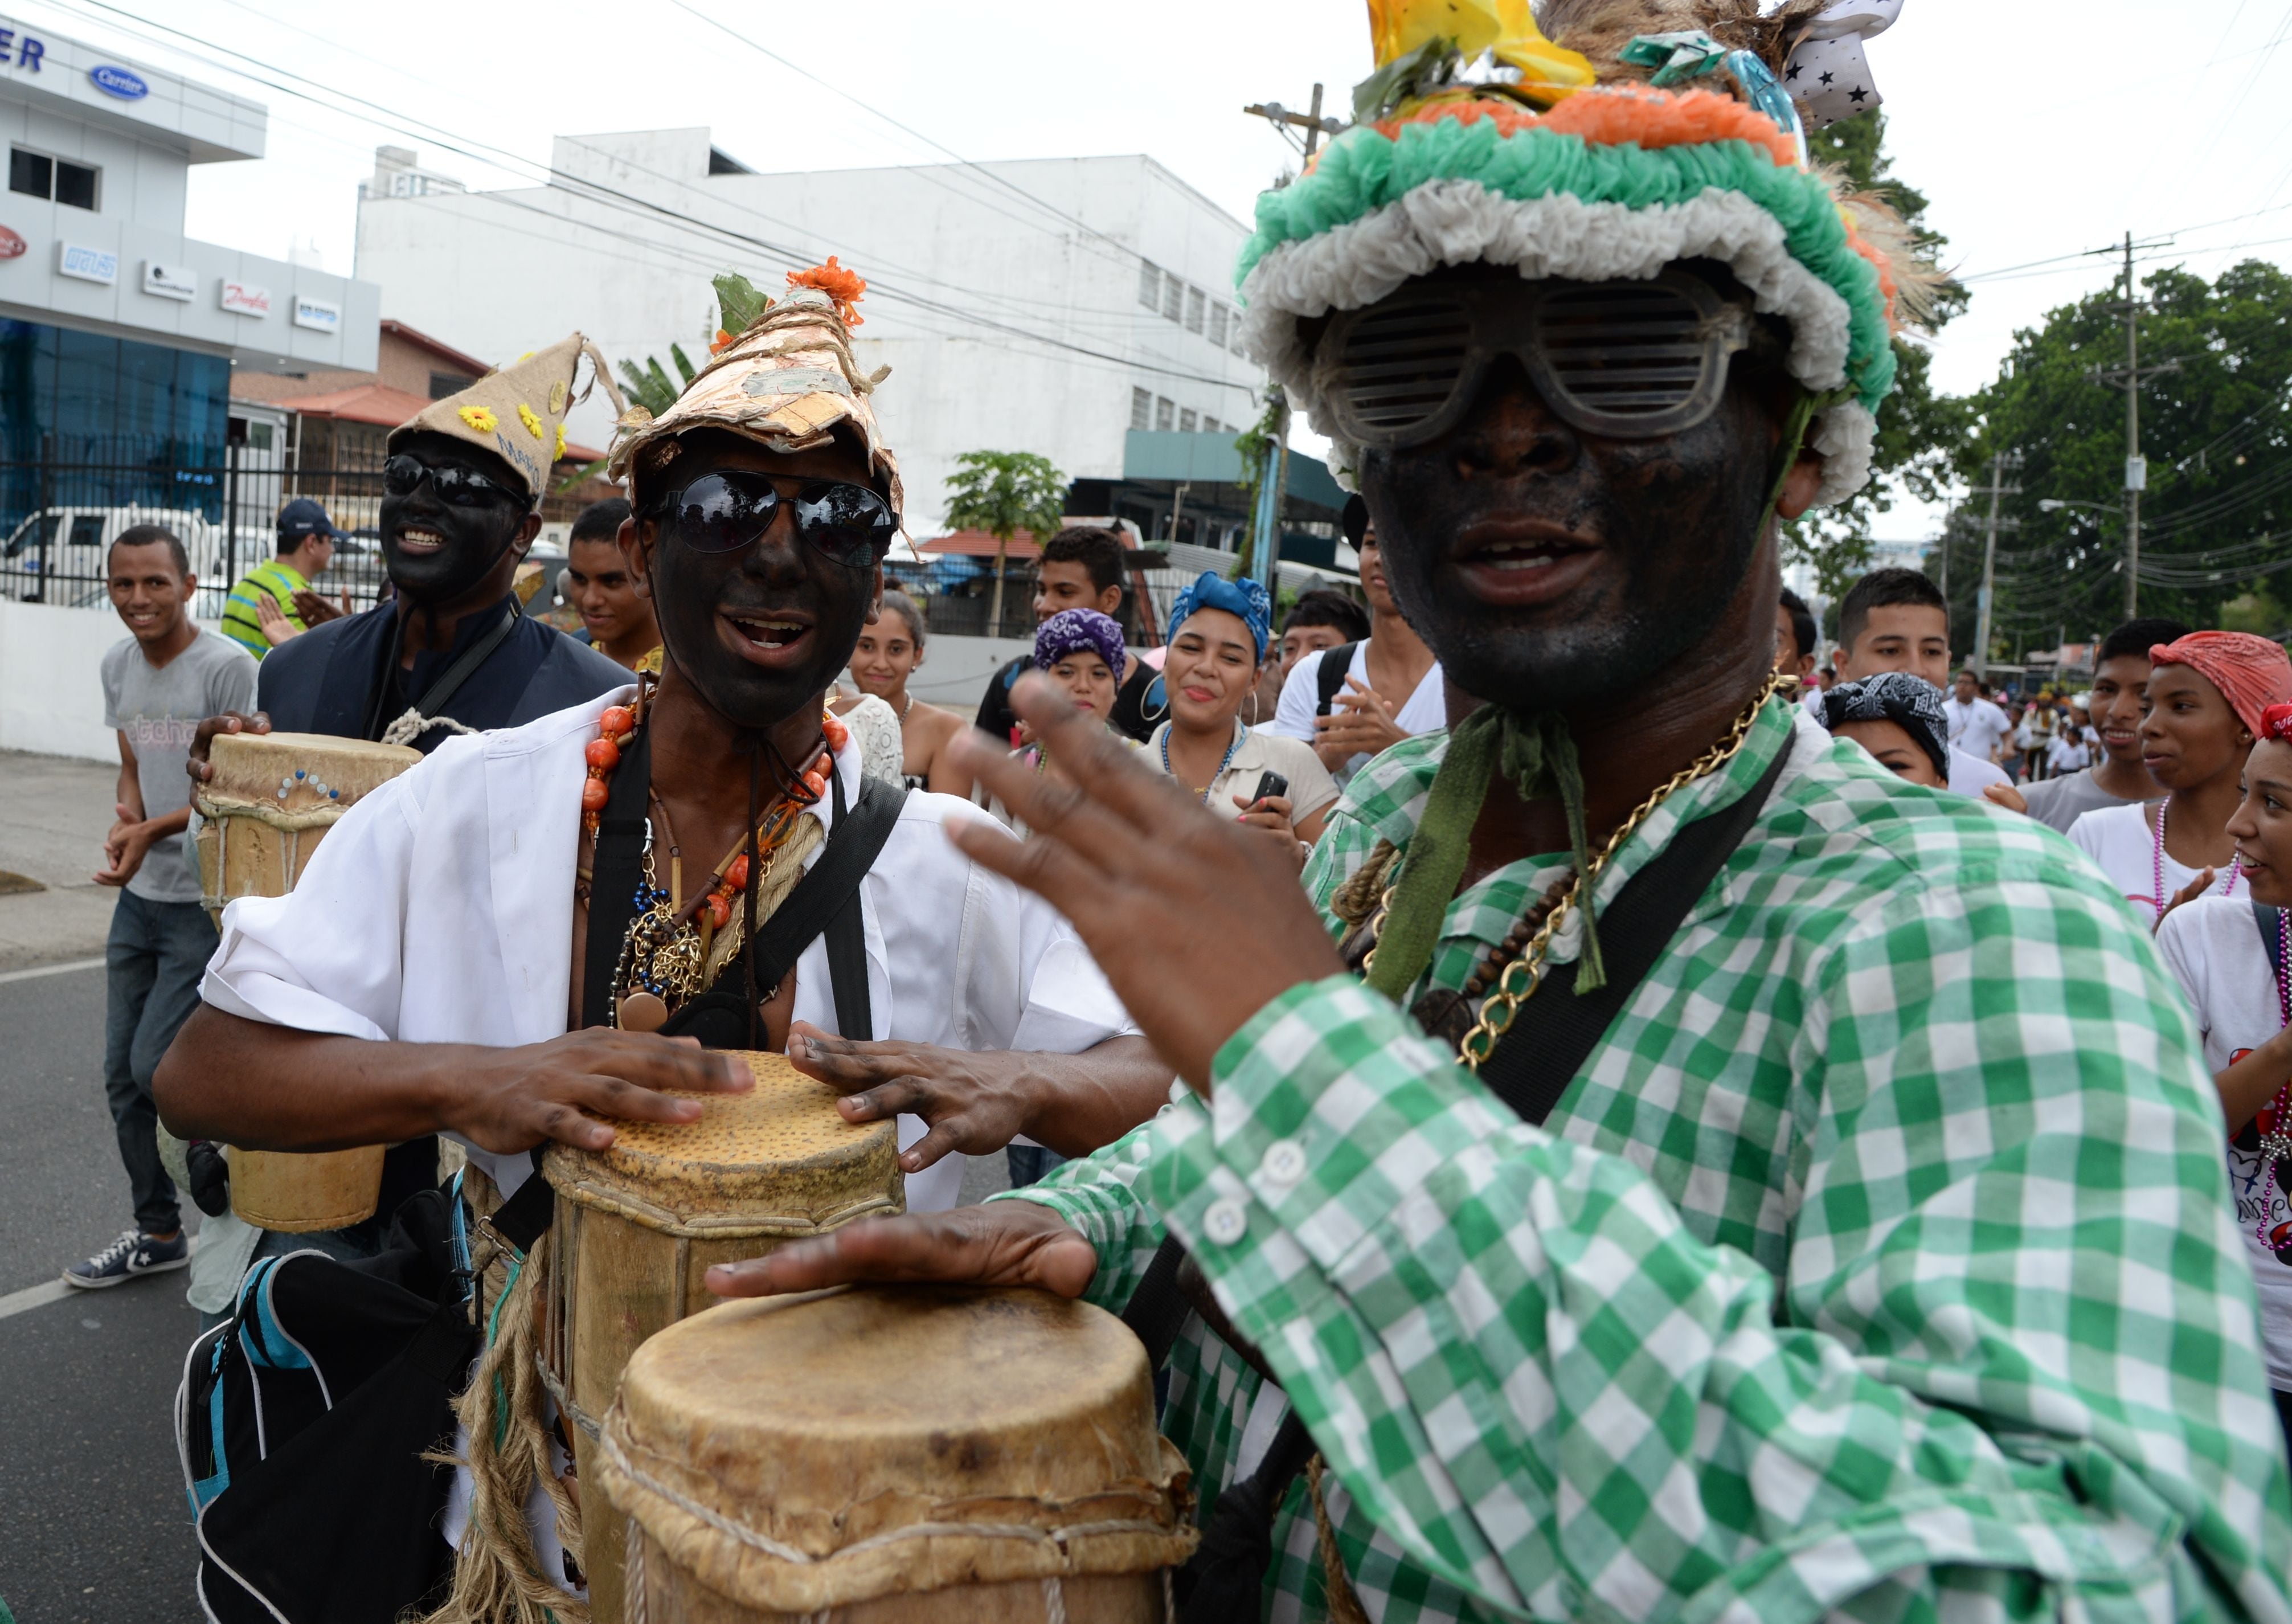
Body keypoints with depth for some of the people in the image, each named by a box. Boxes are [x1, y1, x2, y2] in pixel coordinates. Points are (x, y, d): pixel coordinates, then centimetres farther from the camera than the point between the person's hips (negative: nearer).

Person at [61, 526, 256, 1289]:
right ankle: (157, 1232, 27)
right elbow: (133, 768, 16)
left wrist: (153, 831, -24)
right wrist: (126, 826, -5)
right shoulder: (118, 665, 7)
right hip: (140, 897, 7)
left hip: (208, 903, -7)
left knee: (157, 1065, -8)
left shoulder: (228, 667, -15)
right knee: (124, 1074, 11)